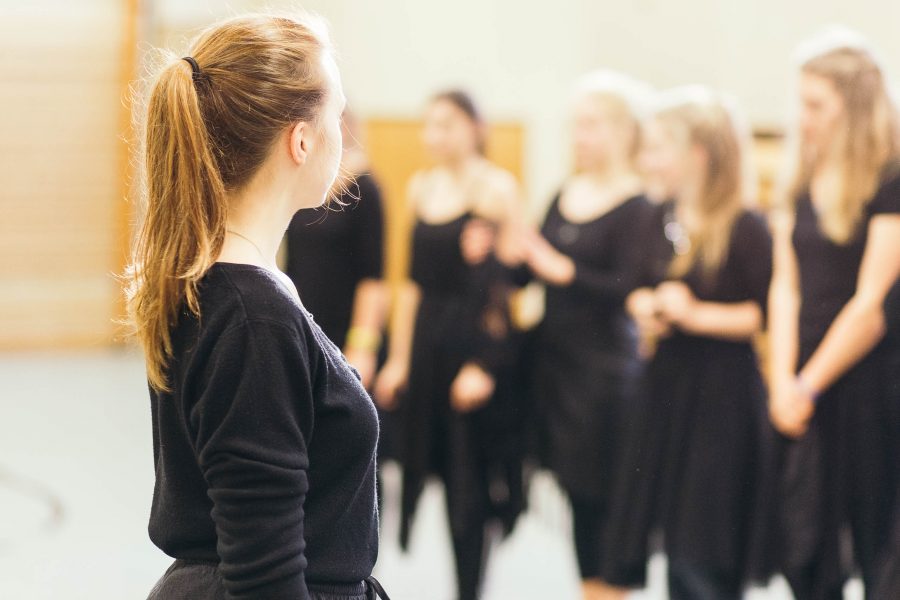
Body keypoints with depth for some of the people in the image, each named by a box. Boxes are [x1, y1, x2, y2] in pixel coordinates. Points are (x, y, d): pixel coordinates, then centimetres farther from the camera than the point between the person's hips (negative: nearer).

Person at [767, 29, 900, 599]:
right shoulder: (802, 185, 11)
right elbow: (786, 286, 9)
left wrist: (810, 386, -10)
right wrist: (783, 379, -3)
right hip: (803, 388, 6)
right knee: (805, 547, 7)